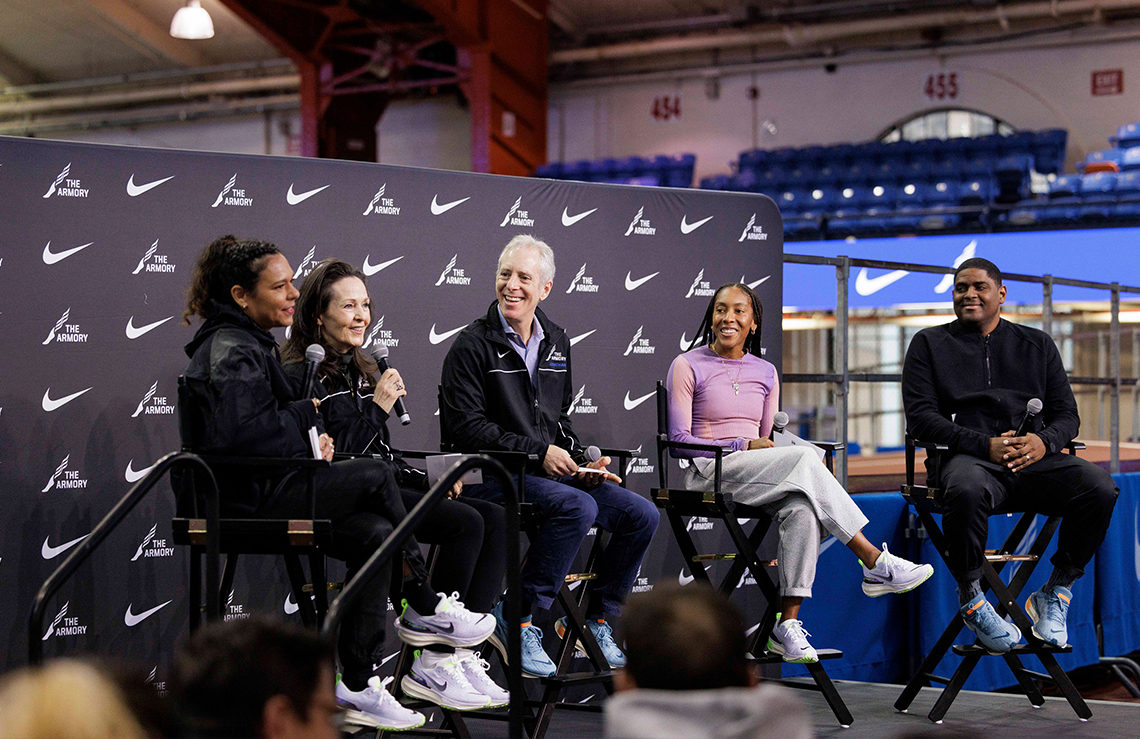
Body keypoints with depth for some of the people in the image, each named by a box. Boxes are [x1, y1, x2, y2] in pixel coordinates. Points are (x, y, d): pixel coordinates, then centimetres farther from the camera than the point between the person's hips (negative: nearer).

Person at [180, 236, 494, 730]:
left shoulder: (250, 344, 21)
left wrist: (310, 437, 5)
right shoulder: (229, 352, -12)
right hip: (246, 500, -11)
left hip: (265, 491, 11)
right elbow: (234, 435, -26)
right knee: (376, 475, -20)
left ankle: (357, 684, -8)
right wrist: (307, 416, -12)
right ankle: (425, 609, -6)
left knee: (376, 534, -8)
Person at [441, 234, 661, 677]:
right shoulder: (472, 346, -5)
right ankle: (517, 620, -24)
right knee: (578, 507, -33)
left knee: (641, 514, -7)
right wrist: (538, 452, -16)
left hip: (552, 471, 7)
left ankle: (595, 621, 5)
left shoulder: (556, 342, 16)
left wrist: (581, 462, 6)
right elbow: (467, 428, -12)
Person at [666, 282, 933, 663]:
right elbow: (679, 441, -4)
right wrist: (743, 446, -13)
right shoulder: (688, 366, 3)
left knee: (801, 509, -32)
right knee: (805, 458, -29)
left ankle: (788, 623, -34)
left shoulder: (765, 372, 17)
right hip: (709, 472, -4)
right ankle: (876, 564, -27)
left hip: (757, 476, 5)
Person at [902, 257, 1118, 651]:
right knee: (966, 490, -40)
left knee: (1100, 487, -27)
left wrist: (1044, 441, -9)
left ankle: (1055, 594, -10)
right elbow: (920, 416, 3)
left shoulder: (1037, 345, 23)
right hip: (968, 458, -3)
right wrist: (985, 445, -12)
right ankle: (971, 599, -18)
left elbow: (1067, 414, 18)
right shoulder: (930, 344, 15)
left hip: (1034, 459, 3)